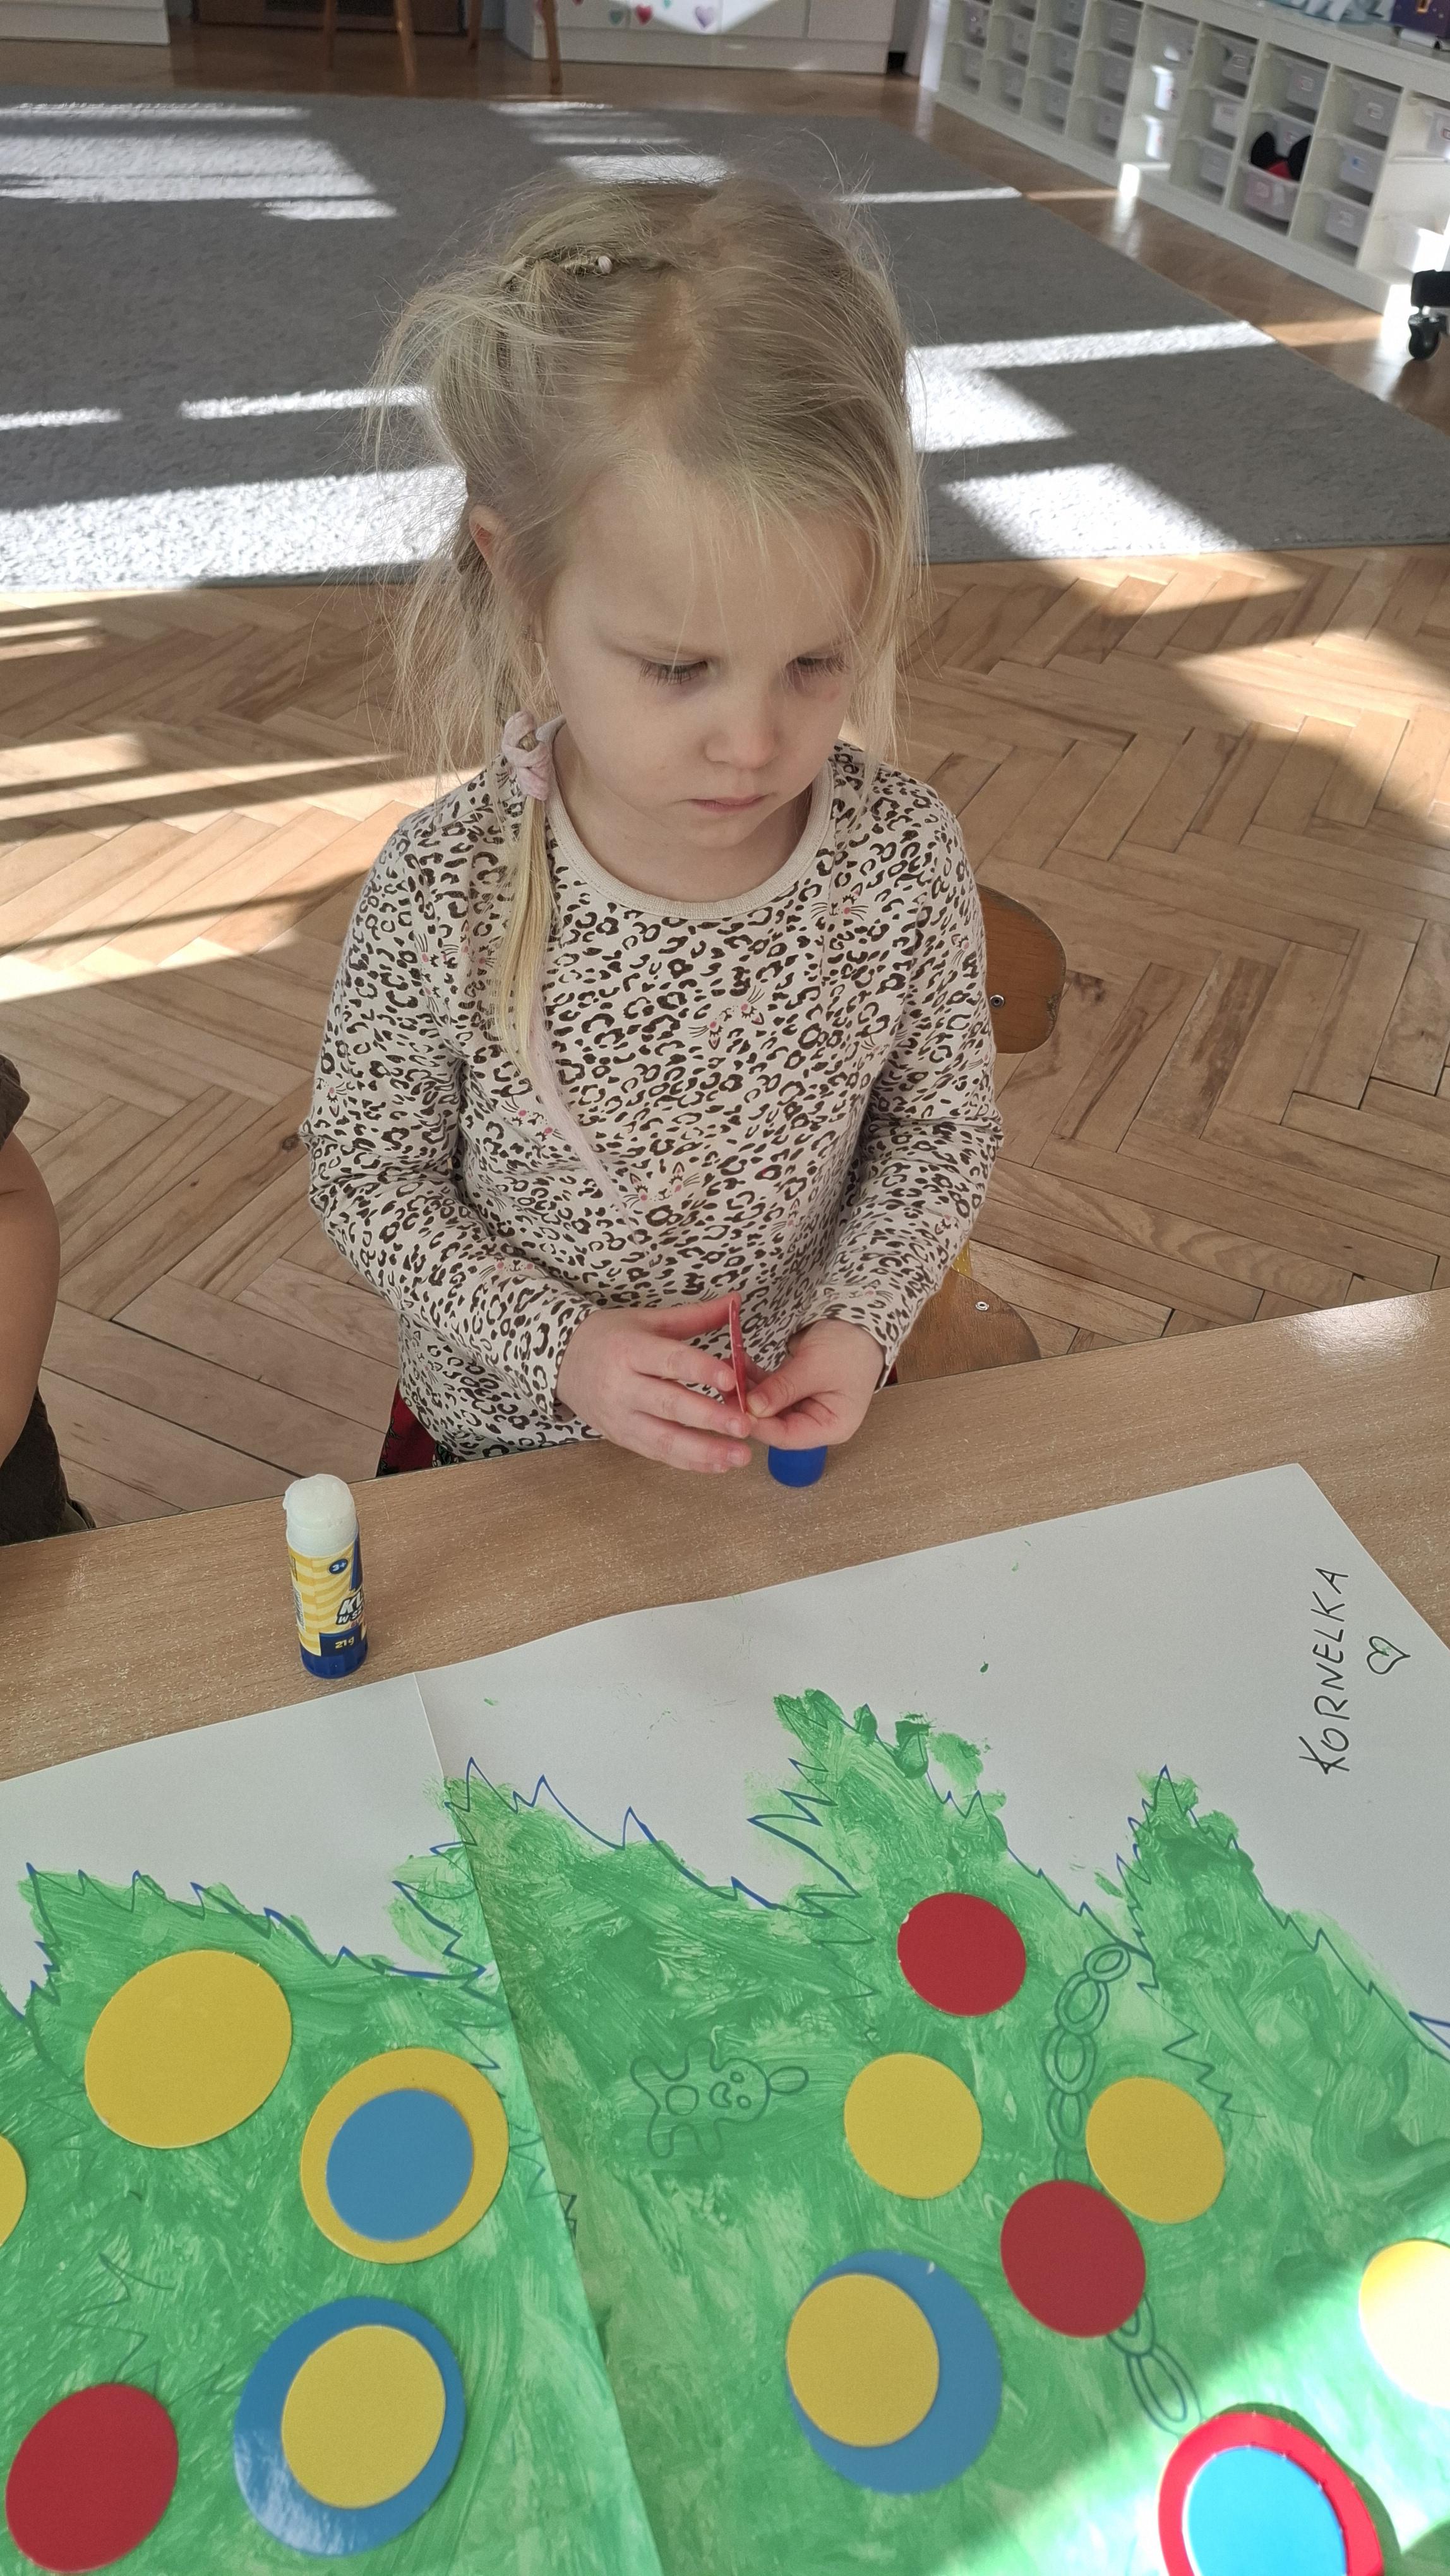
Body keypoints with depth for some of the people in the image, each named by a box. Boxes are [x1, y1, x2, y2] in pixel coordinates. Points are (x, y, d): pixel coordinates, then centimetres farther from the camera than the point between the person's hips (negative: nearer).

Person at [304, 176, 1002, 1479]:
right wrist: (555, 1342, -23)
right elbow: (368, 1173, -13)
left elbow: (944, 1126, -6)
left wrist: (862, 1319, -20)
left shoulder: (905, 859, -21)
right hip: (501, 1436, 0)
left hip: (791, 1426, 1)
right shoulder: (444, 897, -26)